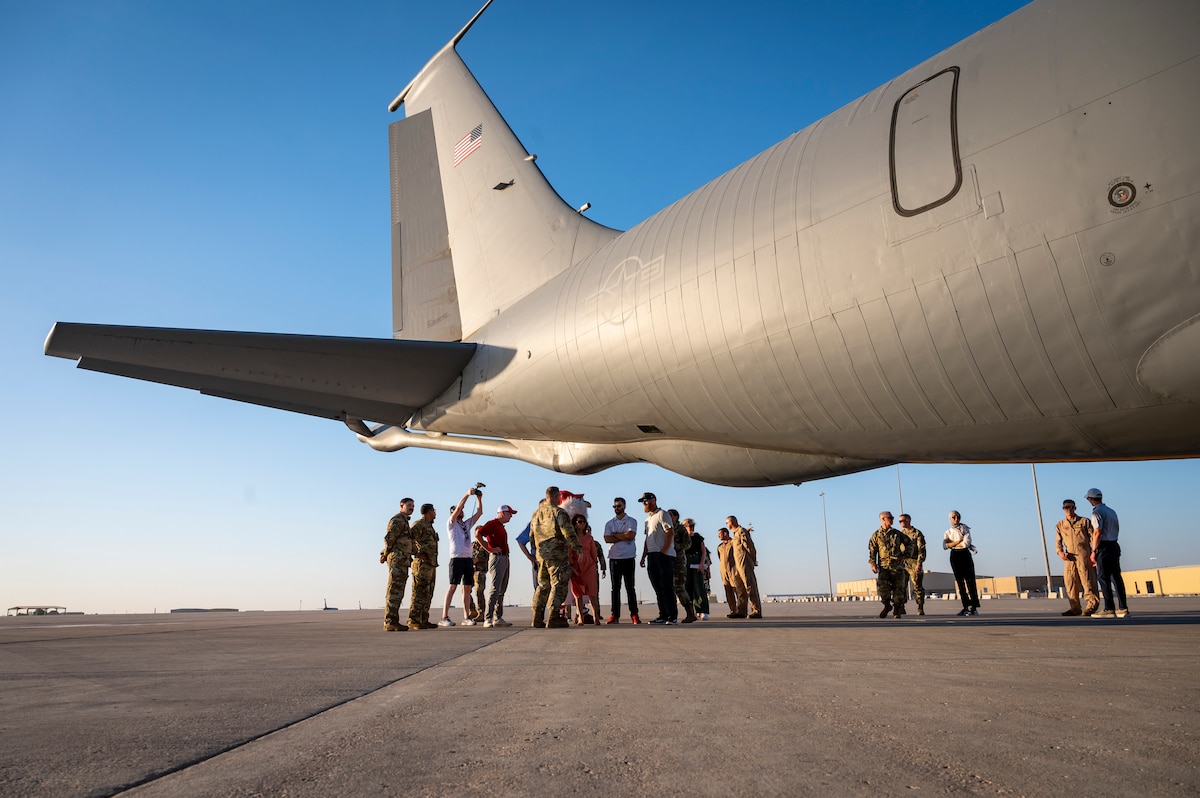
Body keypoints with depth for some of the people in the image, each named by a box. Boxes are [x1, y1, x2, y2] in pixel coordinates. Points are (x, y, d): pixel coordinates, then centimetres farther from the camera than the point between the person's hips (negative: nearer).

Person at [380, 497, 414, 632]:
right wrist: (385, 555, -6)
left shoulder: (404, 522, 23)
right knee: (394, 591, -11)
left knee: (397, 592, 10)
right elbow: (388, 538, -18)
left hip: (402, 562, 10)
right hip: (397, 560, -10)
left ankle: (392, 622, 12)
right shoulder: (398, 520, -9)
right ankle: (390, 623, -12)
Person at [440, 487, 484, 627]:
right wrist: (467, 494, -13)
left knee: (467, 588, 6)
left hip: (468, 558, 7)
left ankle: (466, 617, 9)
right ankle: (444, 618, -12)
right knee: (452, 586, -11)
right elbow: (458, 508, -9)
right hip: (457, 557, -6)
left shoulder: (467, 523, 21)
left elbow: (479, 512, 17)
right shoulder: (451, 523, 4)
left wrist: (479, 498, 7)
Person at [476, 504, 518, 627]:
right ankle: (488, 619, -15)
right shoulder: (492, 524, -7)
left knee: (502, 590, 10)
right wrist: (489, 550, -17)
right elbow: (478, 534, -20)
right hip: (496, 558, -10)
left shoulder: (502, 527, 22)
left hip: (505, 558, 10)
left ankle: (498, 618, 13)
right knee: (495, 588, -15)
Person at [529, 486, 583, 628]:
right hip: (557, 554, -7)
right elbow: (568, 533, -15)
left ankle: (537, 619, 15)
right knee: (558, 585, -3)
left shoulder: (536, 513, 12)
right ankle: (553, 619, -7)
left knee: (542, 586, 15)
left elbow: (532, 534, 19)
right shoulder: (559, 512, -10)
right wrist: (577, 547, -5)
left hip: (541, 555, 7)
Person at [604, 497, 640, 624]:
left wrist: (616, 534, -3)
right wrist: (624, 537, -8)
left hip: (628, 558, -2)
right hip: (614, 558, 2)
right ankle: (615, 615, 4)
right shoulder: (609, 523, 12)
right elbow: (607, 539, -3)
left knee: (630, 587, 0)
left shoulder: (631, 521, 5)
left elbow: (631, 535, -13)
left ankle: (634, 614, 3)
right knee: (615, 587, 3)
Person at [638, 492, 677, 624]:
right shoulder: (648, 518, 22)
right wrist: (643, 556, 17)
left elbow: (670, 532, -14)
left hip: (664, 555, -8)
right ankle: (663, 615, 11)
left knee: (667, 587, -8)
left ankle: (673, 616, -6)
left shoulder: (662, 514, -5)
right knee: (658, 588, 8)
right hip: (652, 556, 8)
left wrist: (663, 551, -19)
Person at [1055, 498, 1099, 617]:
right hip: (1069, 558, 3)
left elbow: (1092, 537, 4)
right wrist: (1060, 552, -7)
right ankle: (1075, 608, 8)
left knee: (1087, 581, -7)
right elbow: (1058, 541, 14)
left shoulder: (1085, 521, 9)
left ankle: (1091, 605, 3)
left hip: (1084, 555, -3)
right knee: (1070, 583, 1)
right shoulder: (1060, 525, 17)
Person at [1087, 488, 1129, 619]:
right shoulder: (1112, 511, 16)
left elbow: (1098, 532, -18)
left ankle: (1109, 609, -9)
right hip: (1115, 545, 8)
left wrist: (1093, 551, -15)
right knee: (1116, 576, 9)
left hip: (1104, 546, -8)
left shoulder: (1097, 512, -11)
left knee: (1104, 578, -6)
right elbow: (1117, 529, 21)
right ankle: (1123, 608, 9)